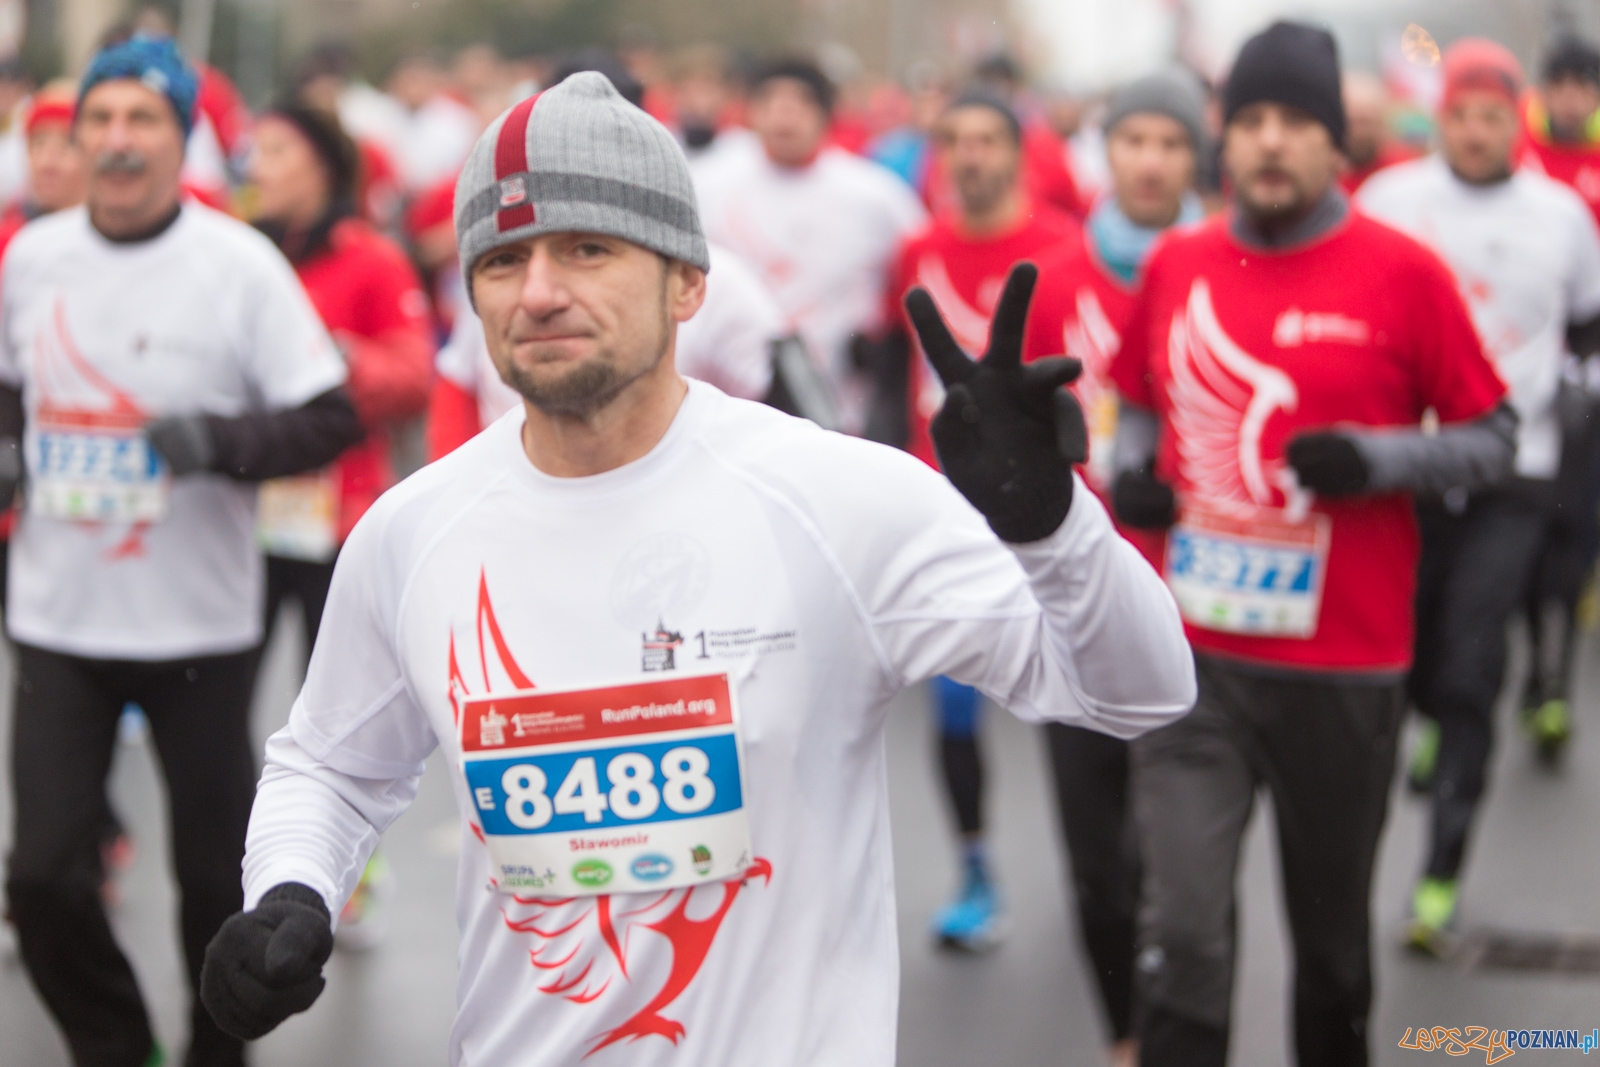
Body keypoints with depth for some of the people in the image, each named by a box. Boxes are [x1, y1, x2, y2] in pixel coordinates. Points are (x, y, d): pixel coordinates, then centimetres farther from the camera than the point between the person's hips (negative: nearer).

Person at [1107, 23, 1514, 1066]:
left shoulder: (1403, 272, -6)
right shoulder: (1176, 265, 5)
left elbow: (1495, 437, -1)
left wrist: (1377, 458, -18)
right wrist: (1131, 470, -1)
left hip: (1346, 666, -2)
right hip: (1192, 660, 2)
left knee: (1332, 929, 16)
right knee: (1183, 932, -6)